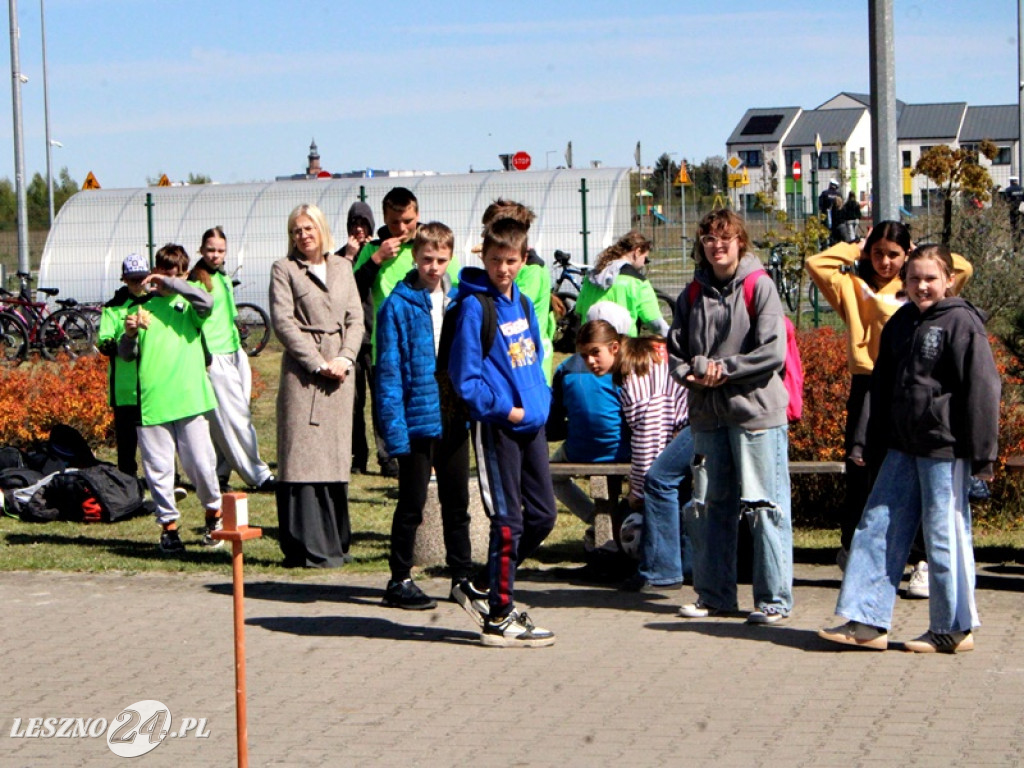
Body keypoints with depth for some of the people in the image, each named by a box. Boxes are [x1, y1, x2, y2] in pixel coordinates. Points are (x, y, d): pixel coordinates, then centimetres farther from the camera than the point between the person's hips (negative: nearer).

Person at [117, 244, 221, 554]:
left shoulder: (187, 305, 8)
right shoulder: (142, 308, 14)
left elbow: (206, 301, -17)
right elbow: (127, 355, 11)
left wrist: (169, 283, -15)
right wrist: (129, 333, -9)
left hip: (188, 399, -2)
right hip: (150, 401, 2)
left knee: (200, 463, -3)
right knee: (158, 468, 2)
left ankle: (214, 513, 20)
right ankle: (168, 525, 14)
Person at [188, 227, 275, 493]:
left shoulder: (224, 279, 17)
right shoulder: (196, 280, -9)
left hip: (234, 355, 8)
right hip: (214, 358, -8)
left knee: (220, 422, 6)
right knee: (235, 418, -5)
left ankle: (220, 474, 10)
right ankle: (258, 475, -3)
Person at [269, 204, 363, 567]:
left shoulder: (342, 267, 15)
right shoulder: (284, 269, 3)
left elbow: (356, 318, 11)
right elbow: (282, 321, -5)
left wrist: (344, 359, -5)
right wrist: (318, 363, -11)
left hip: (340, 372, 4)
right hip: (302, 371, -4)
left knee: (337, 456, 6)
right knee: (303, 457, -7)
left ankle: (335, 542, 13)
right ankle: (308, 548, -7)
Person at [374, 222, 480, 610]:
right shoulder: (398, 305, -10)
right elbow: (389, 370, -11)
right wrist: (394, 427, -16)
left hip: (454, 417, 5)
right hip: (418, 418, -5)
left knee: (457, 501, 14)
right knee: (411, 503, 4)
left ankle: (462, 575, 25)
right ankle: (400, 581, 15)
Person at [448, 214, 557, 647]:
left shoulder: (523, 304, 12)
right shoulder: (474, 306, -11)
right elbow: (465, 376, -13)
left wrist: (541, 399, 6)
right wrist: (505, 409, -15)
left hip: (530, 422, 8)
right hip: (495, 426, -8)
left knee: (542, 515, 11)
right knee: (508, 521, -5)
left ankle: (492, 590, 28)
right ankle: (498, 618, 4)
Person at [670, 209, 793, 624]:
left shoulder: (760, 287, -4)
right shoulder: (693, 295, 12)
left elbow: (773, 352, -11)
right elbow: (675, 349, 13)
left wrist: (725, 369, -13)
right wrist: (693, 373, -7)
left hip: (756, 412, -5)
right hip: (707, 414, 6)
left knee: (764, 507, -3)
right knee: (708, 506, 10)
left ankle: (775, 598, 3)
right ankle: (714, 594, 19)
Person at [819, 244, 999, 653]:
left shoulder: (961, 323, -9)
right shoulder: (900, 323, 12)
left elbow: (981, 390, -12)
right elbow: (881, 385, 17)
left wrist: (982, 453, -14)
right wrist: (864, 439, 13)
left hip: (945, 449, -7)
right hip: (902, 447, 8)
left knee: (945, 535, 0)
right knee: (878, 528, 5)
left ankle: (953, 629, 13)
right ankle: (866, 622, 10)